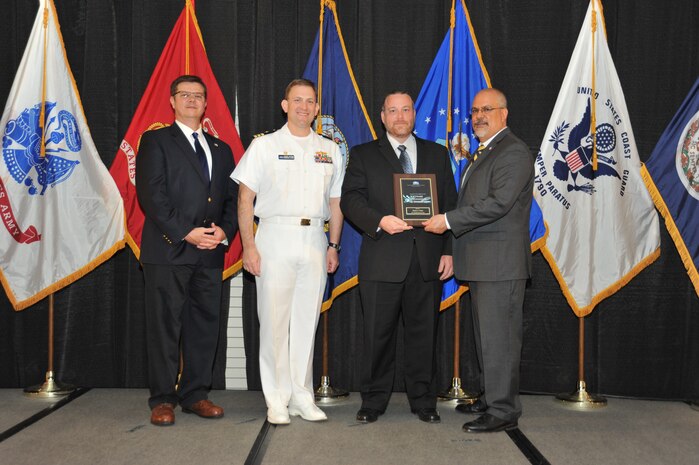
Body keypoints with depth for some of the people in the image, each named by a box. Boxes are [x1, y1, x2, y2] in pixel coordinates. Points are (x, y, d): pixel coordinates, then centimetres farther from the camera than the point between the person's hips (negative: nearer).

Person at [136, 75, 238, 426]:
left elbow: (232, 198, 17)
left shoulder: (221, 149, 20)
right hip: (168, 251, -5)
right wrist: (185, 233, -14)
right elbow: (151, 193, -7)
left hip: (210, 253, 5)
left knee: (205, 324, 7)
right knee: (165, 326, -2)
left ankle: (195, 394, 17)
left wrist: (225, 230, -3)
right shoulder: (156, 141, 4)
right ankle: (162, 400, 7)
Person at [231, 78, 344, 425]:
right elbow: (245, 199, 0)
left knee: (306, 321, 7)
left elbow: (335, 203, 17)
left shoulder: (330, 150, 14)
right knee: (274, 321, -2)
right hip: (275, 237, -3)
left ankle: (301, 397, 17)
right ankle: (276, 400, 8)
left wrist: (334, 246, 9)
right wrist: (249, 247, -8)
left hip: (314, 240, 3)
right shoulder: (264, 146, 4)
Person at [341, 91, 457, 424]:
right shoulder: (363, 155, 9)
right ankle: (373, 401, 16)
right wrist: (380, 221, -19)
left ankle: (424, 401, 19)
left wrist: (449, 251, 4)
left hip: (427, 260, 2)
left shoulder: (437, 154, 15)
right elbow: (350, 199, -1)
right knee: (378, 333, 3)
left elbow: (450, 205, 12)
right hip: (382, 260, -2)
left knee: (423, 333, 7)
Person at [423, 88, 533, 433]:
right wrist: (449, 222, 8)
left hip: (501, 262, -10)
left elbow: (498, 202, -22)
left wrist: (448, 220, -19)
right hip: (482, 262, 10)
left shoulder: (513, 151, -11)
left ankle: (503, 411, 2)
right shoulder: (483, 153, 21)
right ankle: (490, 398, 28)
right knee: (486, 335, 17)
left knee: (499, 337, -6)